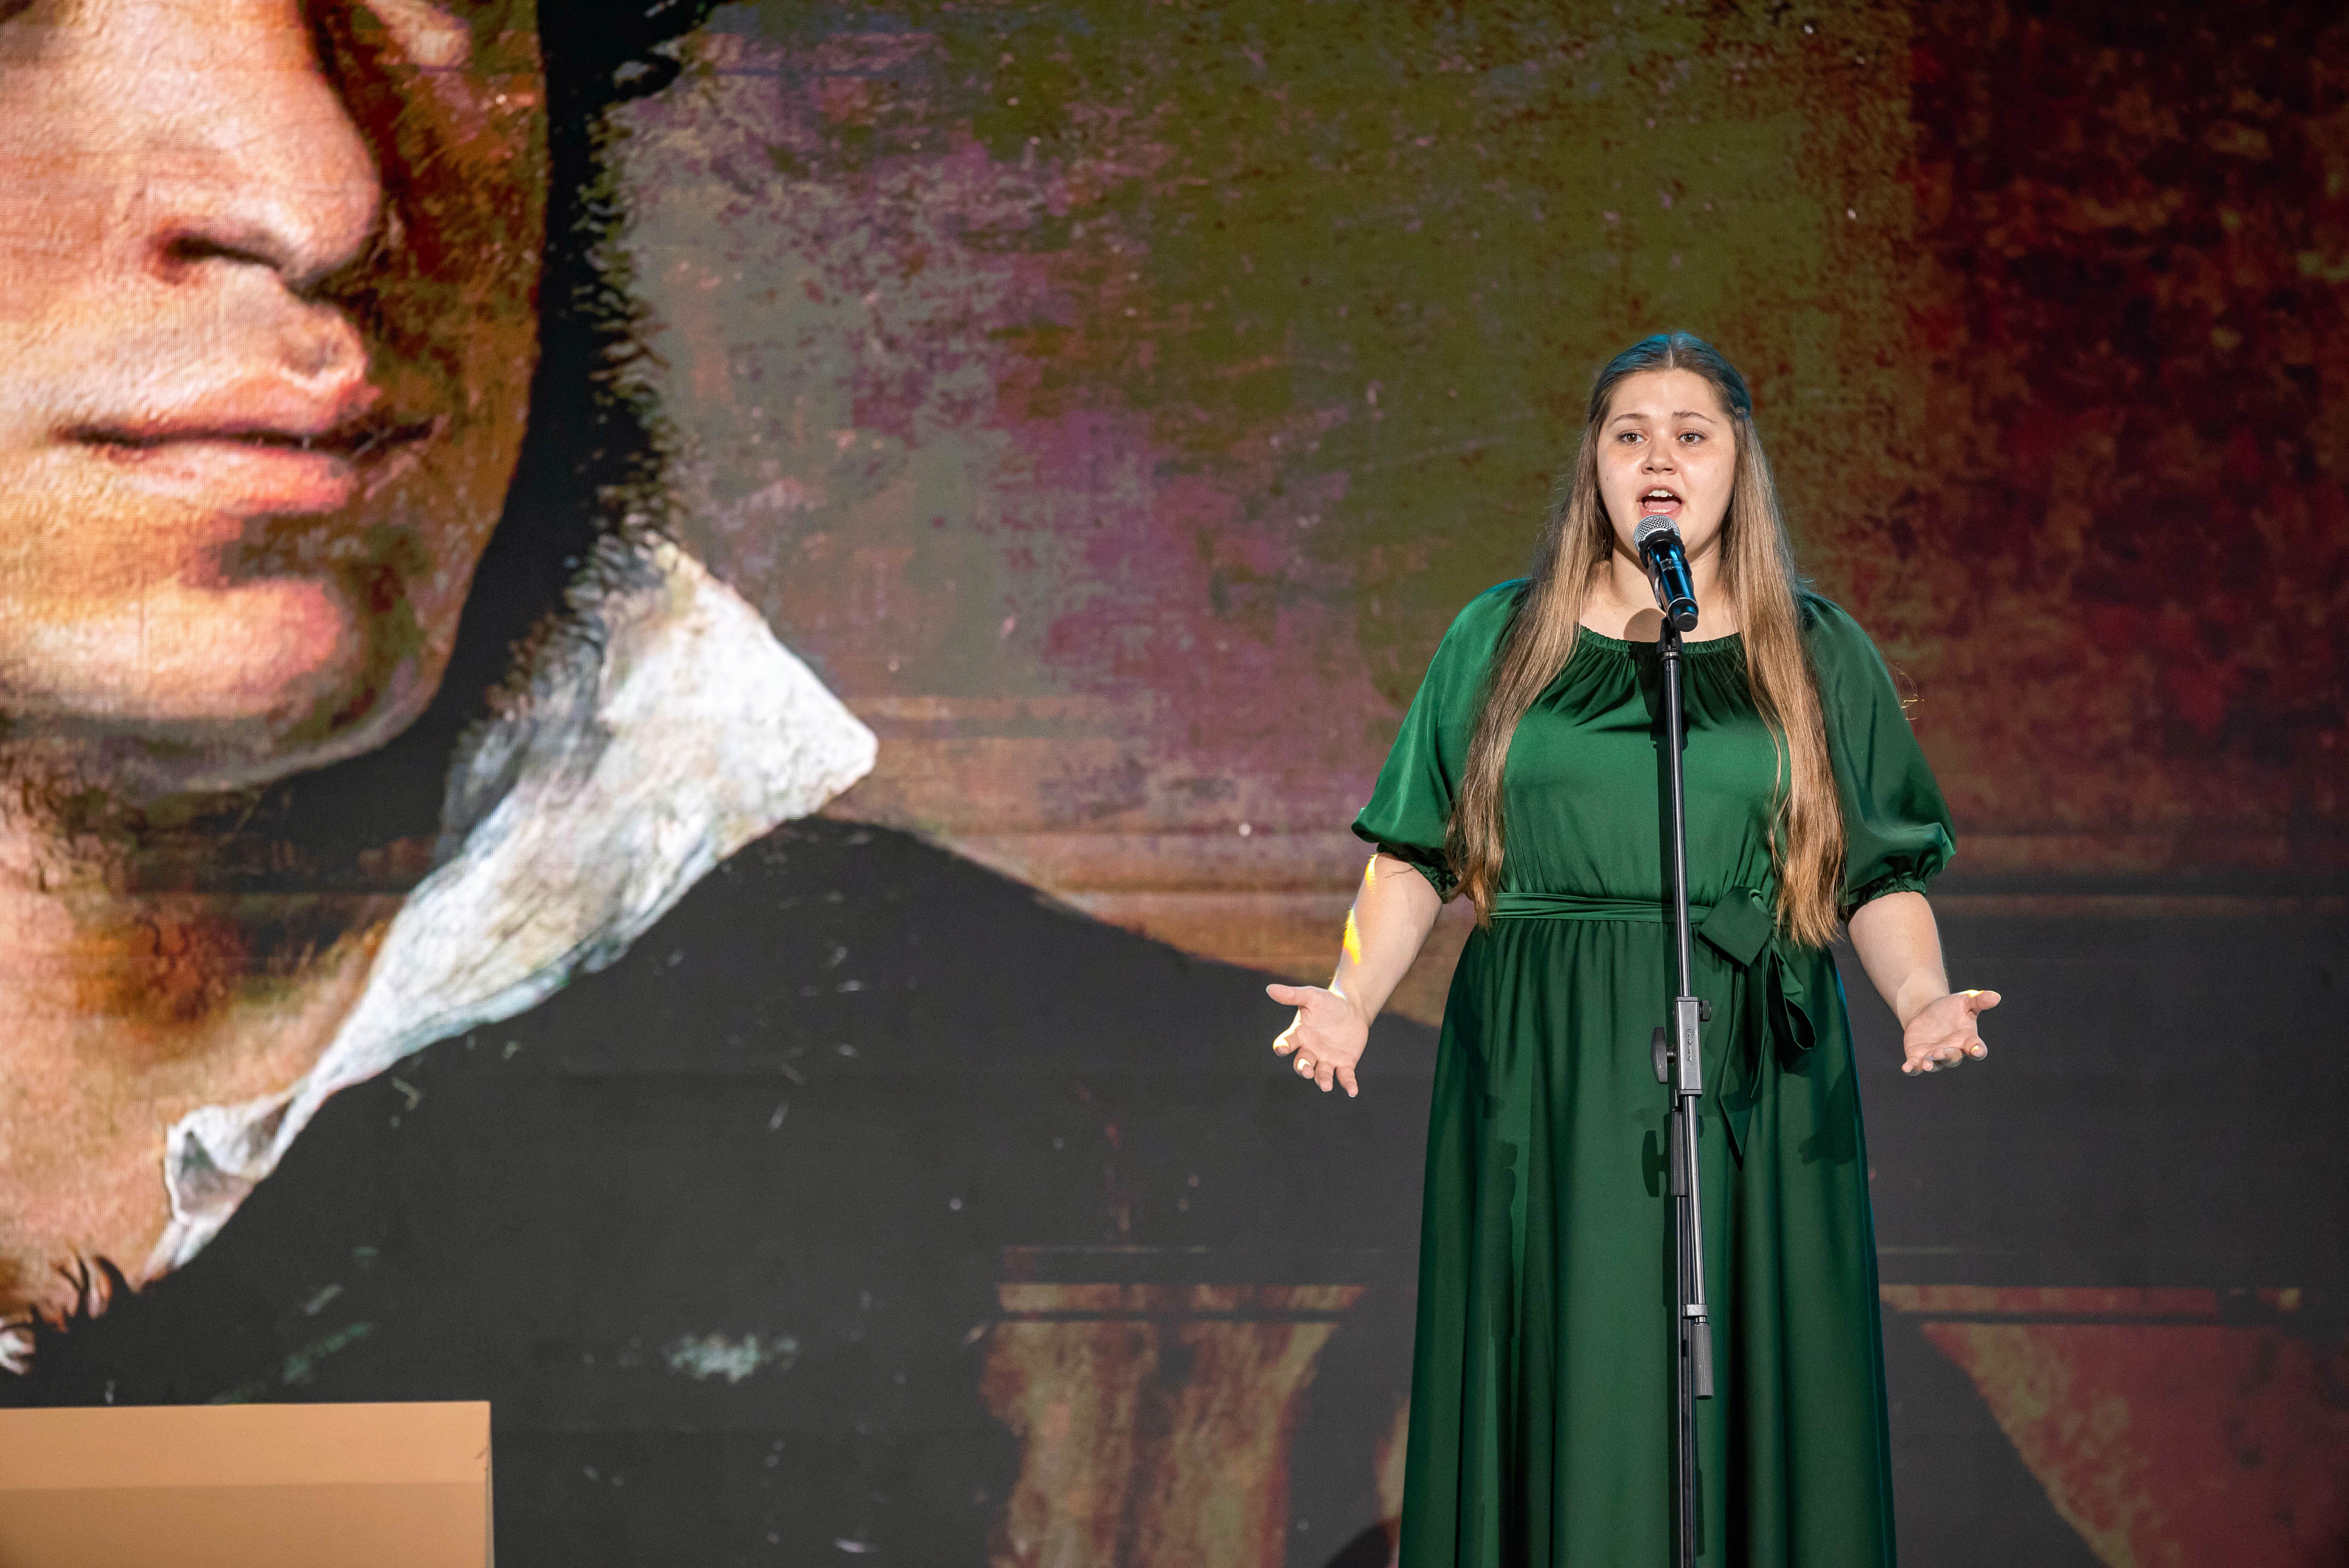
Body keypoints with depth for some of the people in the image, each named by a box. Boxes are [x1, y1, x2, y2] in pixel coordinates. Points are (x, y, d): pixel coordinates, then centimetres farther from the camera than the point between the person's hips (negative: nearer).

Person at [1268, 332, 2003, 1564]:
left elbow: (1885, 876, 7)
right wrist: (1352, 997, -8)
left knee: (1745, 1395, -3)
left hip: (1748, 1091, 0)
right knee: (1559, 1400, -2)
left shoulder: (1818, 656, 10)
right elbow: (1416, 856, 8)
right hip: (1542, 1085, 0)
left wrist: (1922, 999, -12)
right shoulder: (1500, 641, 10)